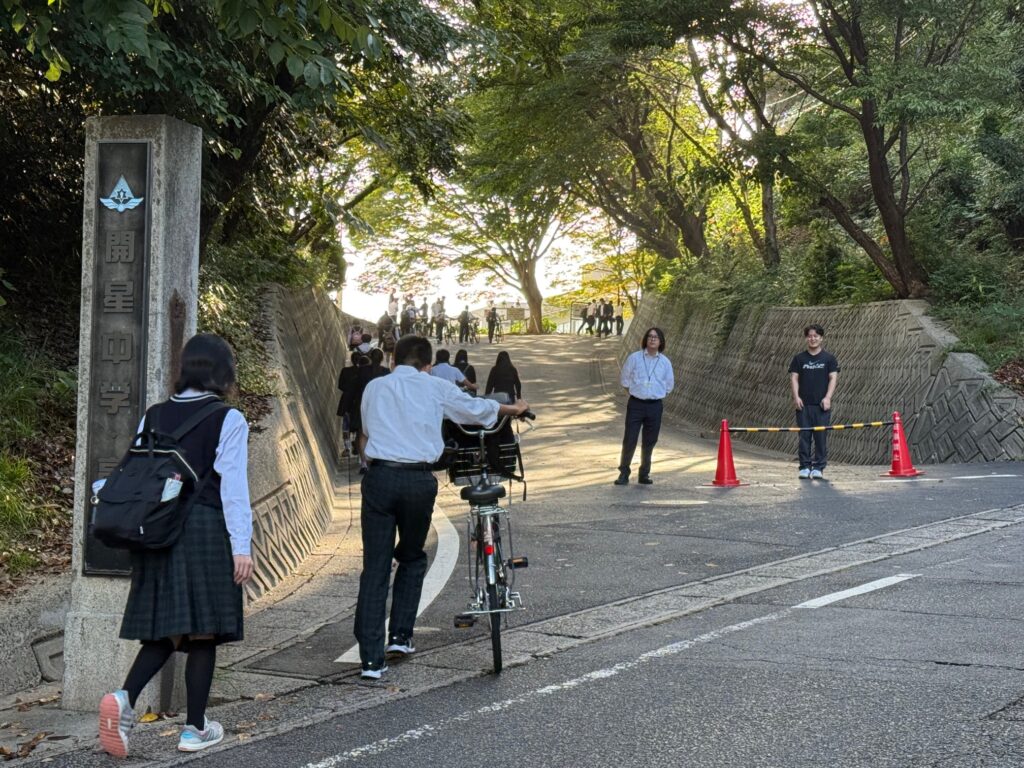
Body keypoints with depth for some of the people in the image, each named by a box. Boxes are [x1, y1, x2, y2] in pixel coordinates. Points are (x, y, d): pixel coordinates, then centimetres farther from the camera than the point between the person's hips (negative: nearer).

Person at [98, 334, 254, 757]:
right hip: (206, 532, -5)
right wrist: (241, 546, -10)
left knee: (163, 630, 12)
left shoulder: (153, 417, 9)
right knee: (203, 632, 5)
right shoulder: (228, 420, -6)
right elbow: (233, 487, -10)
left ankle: (124, 698, -11)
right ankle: (194, 729, 12)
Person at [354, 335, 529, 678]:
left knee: (375, 569, 3)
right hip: (419, 480, -1)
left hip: (380, 476, 1)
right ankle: (401, 636, 20)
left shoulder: (374, 388, 11)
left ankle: (372, 659, 0)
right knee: (412, 558, 23)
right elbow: (477, 408, 22)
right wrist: (514, 409, 41)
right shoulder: (435, 387, 7)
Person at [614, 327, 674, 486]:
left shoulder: (665, 362, 4)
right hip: (636, 404, -2)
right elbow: (625, 379, 8)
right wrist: (634, 392, 8)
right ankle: (624, 473, 6)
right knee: (629, 440, -5)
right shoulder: (634, 358, -1)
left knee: (649, 442, 7)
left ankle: (644, 474, 20)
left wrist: (657, 395, 13)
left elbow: (669, 384, 16)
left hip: (655, 406, 2)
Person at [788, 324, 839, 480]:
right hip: (803, 404, 1)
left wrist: (827, 397, -11)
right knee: (804, 436, -1)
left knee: (821, 437, -2)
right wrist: (796, 396, -7)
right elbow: (794, 377, 6)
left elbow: (833, 378, 1)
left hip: (822, 405, -1)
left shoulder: (829, 358, 7)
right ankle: (804, 467, 5)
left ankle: (818, 468, 5)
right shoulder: (799, 358, 10)